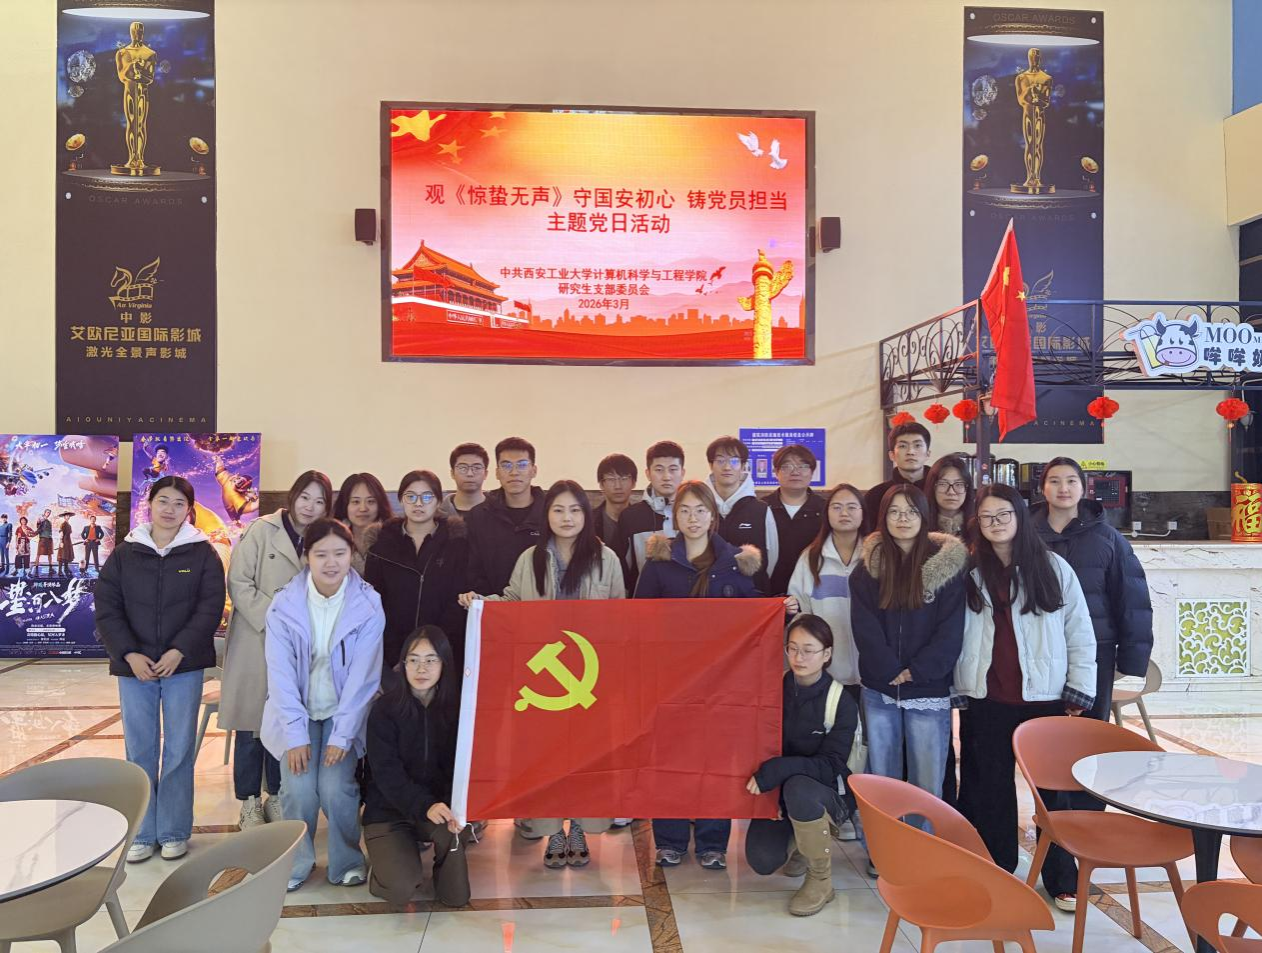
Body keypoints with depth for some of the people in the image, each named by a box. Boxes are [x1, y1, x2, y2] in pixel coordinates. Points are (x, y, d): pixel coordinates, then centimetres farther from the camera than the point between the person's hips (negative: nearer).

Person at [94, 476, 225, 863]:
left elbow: (210, 608, -6)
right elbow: (107, 609, 1)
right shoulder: (124, 554, 5)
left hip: (184, 667, -2)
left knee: (179, 751, 4)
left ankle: (174, 831, 17)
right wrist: (129, 654, -11)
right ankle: (142, 833, 20)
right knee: (140, 751, 8)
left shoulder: (203, 554, 0)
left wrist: (179, 651, -15)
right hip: (134, 667, 2)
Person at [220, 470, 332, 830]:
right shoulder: (261, 531, -7)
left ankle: (277, 796, 26)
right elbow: (239, 583, -10)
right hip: (255, 641, -3)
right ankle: (250, 801, 18)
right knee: (251, 723, 4)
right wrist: (272, 618, -15)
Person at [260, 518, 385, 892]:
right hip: (297, 712, 1)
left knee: (336, 788, -15)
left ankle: (347, 862, 11)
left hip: (345, 712, -1)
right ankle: (295, 864, 12)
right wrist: (295, 735, -14)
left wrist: (342, 735, -13)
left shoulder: (368, 605, -12)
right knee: (299, 789, -14)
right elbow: (281, 675, -10)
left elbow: (363, 675, -11)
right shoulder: (284, 605, -10)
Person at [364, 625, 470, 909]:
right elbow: (387, 773, -17)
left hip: (439, 804, 1)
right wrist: (425, 806, -33)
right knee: (401, 890, -20)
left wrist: (453, 806, -29)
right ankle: (385, 859, 13)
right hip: (389, 811, -1)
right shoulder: (385, 709, -11)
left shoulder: (455, 707, -6)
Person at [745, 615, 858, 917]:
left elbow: (831, 766, -21)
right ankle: (803, 840, 17)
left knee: (798, 787, -36)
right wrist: (766, 787, -15)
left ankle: (821, 881, -13)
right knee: (762, 860, -19)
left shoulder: (842, 703, -15)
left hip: (826, 794, -3)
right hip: (777, 792, 3)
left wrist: (776, 770, -33)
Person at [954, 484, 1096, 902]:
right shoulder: (968, 570, 6)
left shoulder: (1053, 567, 2)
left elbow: (1080, 632, 2)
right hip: (985, 698, 1)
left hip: (1045, 696, -1)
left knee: (1055, 788, 5)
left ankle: (1061, 877, 20)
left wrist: (1079, 692, 0)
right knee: (990, 787, 9)